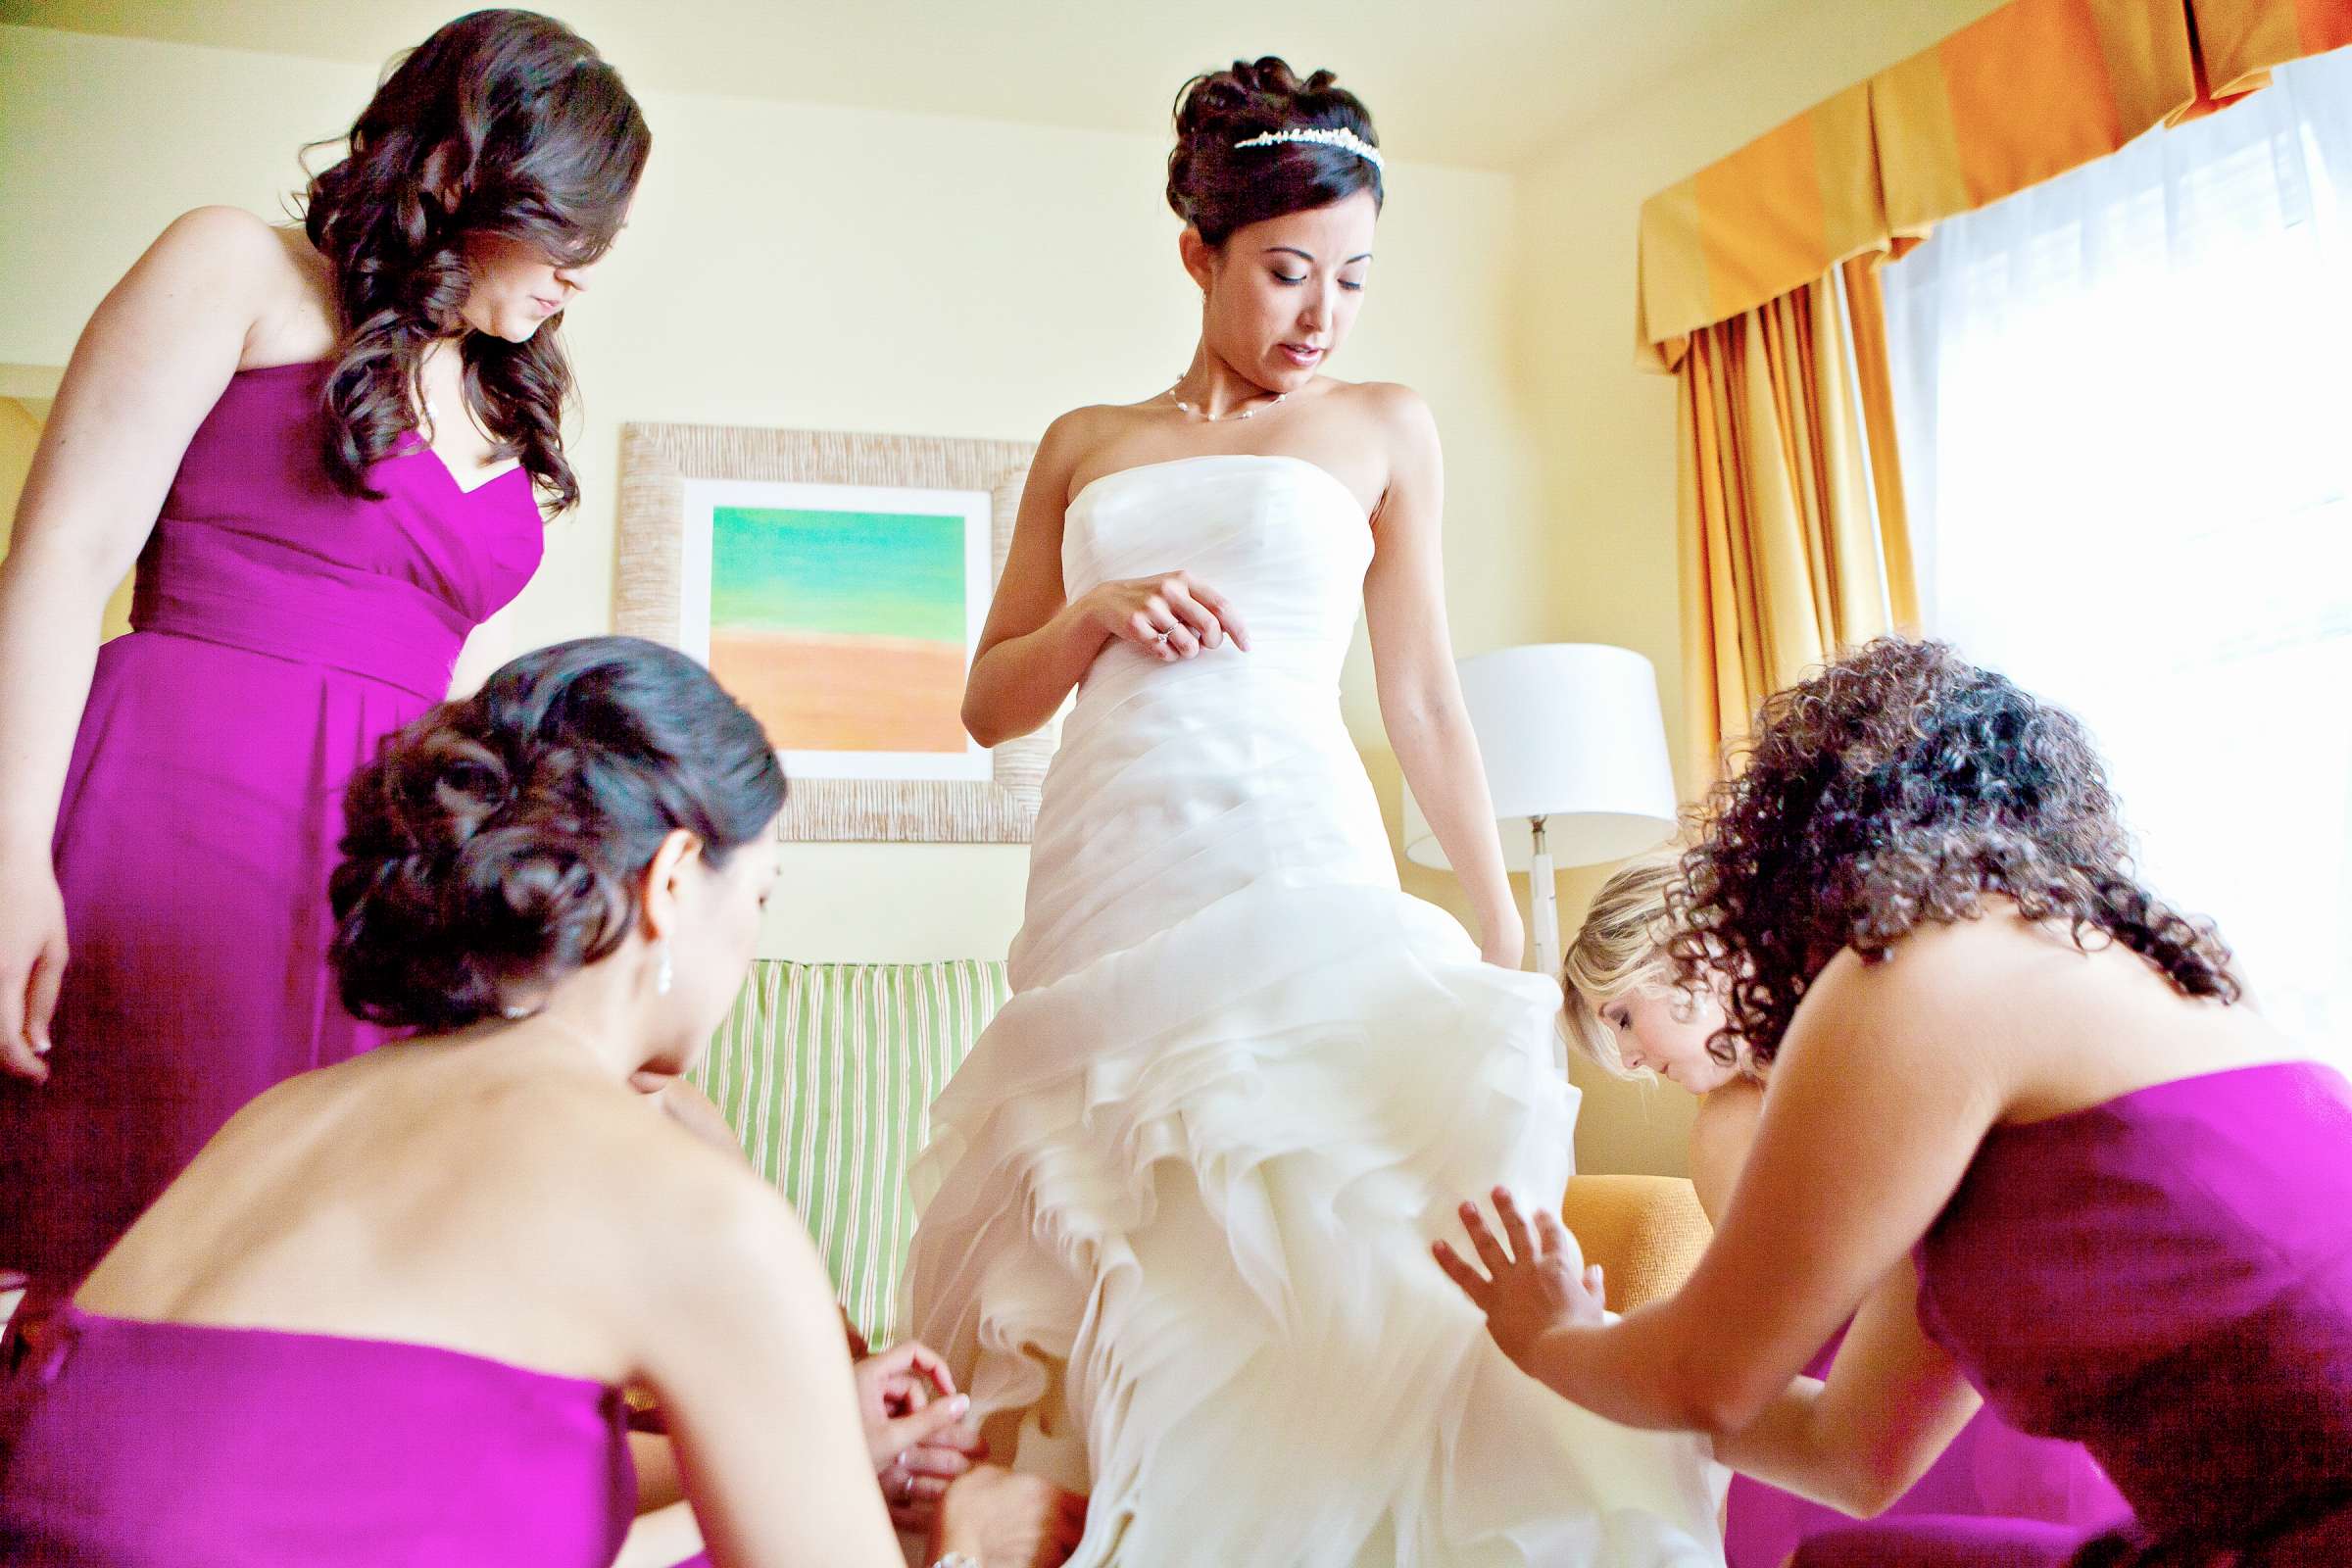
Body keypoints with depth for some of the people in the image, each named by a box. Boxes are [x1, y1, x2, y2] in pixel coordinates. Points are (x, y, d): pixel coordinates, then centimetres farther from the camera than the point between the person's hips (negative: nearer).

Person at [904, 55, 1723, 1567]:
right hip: (1105, 877, 2)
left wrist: (1508, 944, 8)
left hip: (1293, 863, -2)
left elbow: (1425, 704, 12)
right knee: (1101, 1280, 0)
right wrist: (1097, 612, -2)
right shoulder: (1084, 445, 18)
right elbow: (990, 704, 19)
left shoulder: (1384, 428, 14)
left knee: (1323, 1246, -12)